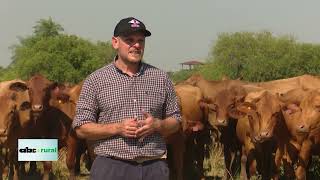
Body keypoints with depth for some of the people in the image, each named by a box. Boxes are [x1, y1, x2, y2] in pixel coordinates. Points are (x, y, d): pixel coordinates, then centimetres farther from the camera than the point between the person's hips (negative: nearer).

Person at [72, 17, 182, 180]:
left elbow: (175, 122, 15)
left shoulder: (161, 78, 11)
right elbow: (81, 128, 1)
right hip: (111, 167, -2)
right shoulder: (96, 80, 3)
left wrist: (157, 125, -7)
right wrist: (117, 128, -13)